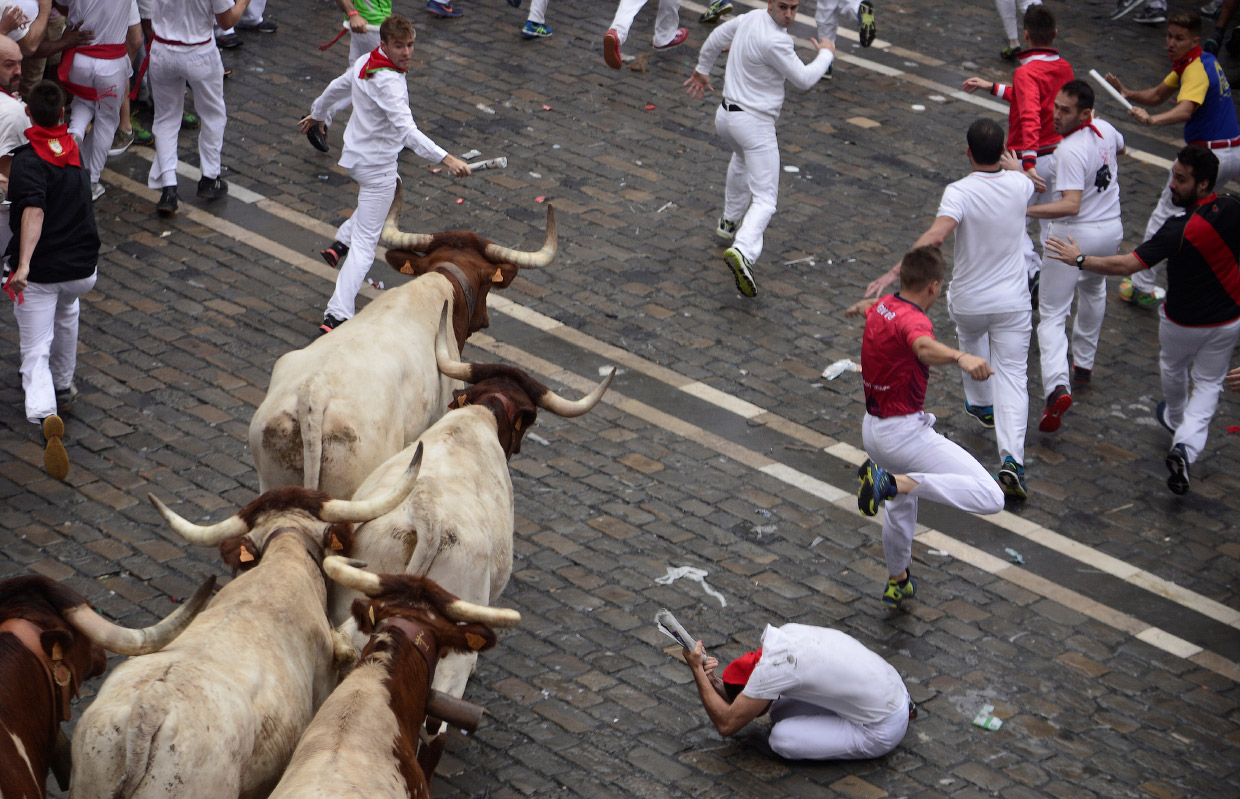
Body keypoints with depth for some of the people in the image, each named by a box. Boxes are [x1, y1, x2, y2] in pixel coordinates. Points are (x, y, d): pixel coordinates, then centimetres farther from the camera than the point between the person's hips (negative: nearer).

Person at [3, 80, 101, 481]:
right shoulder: (72, 148, 6)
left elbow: (34, 210, -31)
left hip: (40, 271, -5)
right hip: (83, 267, 5)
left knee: (35, 352, -1)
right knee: (66, 311, 38)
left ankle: (45, 414, -26)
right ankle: (63, 386, 45)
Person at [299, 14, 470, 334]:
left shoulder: (364, 62, -1)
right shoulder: (388, 82, -28)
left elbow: (336, 89, 18)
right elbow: (407, 130, -38)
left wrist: (318, 114, 38)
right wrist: (445, 158, -46)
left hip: (354, 156, 9)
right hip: (377, 166, -9)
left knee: (392, 186, 38)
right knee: (365, 245, -5)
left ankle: (340, 243, 28)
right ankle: (337, 315, -12)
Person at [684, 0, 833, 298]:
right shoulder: (774, 40, -24)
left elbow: (718, 36, 20)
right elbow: (804, 80, -14)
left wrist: (702, 69, 38)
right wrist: (826, 54, 5)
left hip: (726, 116, 9)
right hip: (755, 124, -9)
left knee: (743, 157, 42)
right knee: (765, 200, -9)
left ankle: (731, 221, 53)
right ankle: (742, 251, -33)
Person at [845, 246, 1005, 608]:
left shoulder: (882, 307, 5)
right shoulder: (913, 319, -21)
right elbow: (925, 347, -47)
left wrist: (861, 307, 58)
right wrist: (961, 357, -67)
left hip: (873, 429, 10)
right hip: (905, 434, -10)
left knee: (902, 505, 35)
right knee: (989, 497, -21)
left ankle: (897, 582, 50)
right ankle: (893, 481, -28)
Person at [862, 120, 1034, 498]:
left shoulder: (960, 192, -21)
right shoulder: (1018, 185, -7)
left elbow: (936, 235, -38)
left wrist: (896, 271, -41)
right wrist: (1013, 163, 43)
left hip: (968, 302, -1)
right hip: (1012, 303, 1)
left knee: (970, 339, 34)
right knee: (1012, 376, 0)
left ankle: (981, 403, 55)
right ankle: (1012, 459, -17)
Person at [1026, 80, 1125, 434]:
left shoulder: (1070, 151, -25)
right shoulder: (1105, 129, 0)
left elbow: (1071, 205, -33)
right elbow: (1120, 149, 25)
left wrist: (1025, 210, -38)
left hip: (1074, 235, -8)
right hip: (1111, 229, 8)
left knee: (1052, 315, -5)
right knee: (1093, 290, 35)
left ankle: (1057, 386, -25)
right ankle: (1084, 364, 46)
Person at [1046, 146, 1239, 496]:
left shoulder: (1180, 230, -33)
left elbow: (1127, 265, -34)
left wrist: (1080, 260, -26)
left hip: (1184, 322, -4)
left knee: (1173, 368, 28)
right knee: (1208, 384, 16)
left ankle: (1176, 419, 55)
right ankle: (1186, 445, -6)